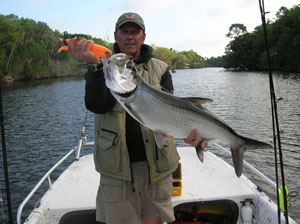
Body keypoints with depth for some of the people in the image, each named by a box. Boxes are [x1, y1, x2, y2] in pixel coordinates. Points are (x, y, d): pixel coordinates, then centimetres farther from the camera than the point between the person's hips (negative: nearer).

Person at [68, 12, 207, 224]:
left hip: (156, 166, 1)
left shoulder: (160, 69, 6)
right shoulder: (104, 68, 3)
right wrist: (94, 64, -28)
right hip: (117, 168, 0)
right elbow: (97, 106, -16)